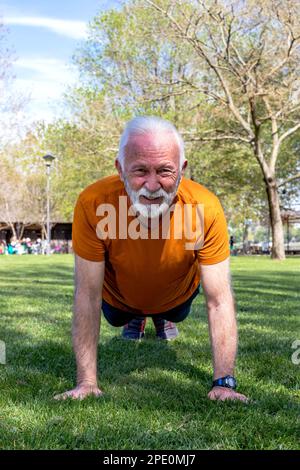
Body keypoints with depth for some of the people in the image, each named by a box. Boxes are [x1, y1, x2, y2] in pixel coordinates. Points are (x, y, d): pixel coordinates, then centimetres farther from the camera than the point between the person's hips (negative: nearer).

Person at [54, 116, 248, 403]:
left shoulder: (206, 209, -40)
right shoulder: (93, 204, -42)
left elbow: (219, 301, -34)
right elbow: (87, 296, -34)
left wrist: (223, 382, -37)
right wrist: (87, 382, -33)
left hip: (177, 294, 1)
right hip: (120, 297, 0)